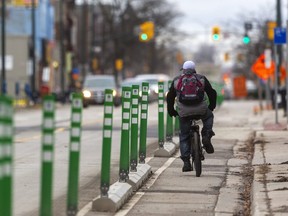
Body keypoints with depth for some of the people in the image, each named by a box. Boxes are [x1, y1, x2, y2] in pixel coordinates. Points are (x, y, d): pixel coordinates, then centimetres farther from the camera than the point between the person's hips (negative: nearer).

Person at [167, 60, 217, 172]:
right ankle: (206, 136, 10)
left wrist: (171, 111, 30)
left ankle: (186, 162, 5)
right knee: (209, 117, 33)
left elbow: (170, 97, 18)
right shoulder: (201, 79, 14)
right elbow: (212, 93, 17)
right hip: (201, 110, 0)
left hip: (184, 113, 0)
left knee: (184, 137, 13)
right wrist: (211, 107, 31)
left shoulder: (176, 80, 16)